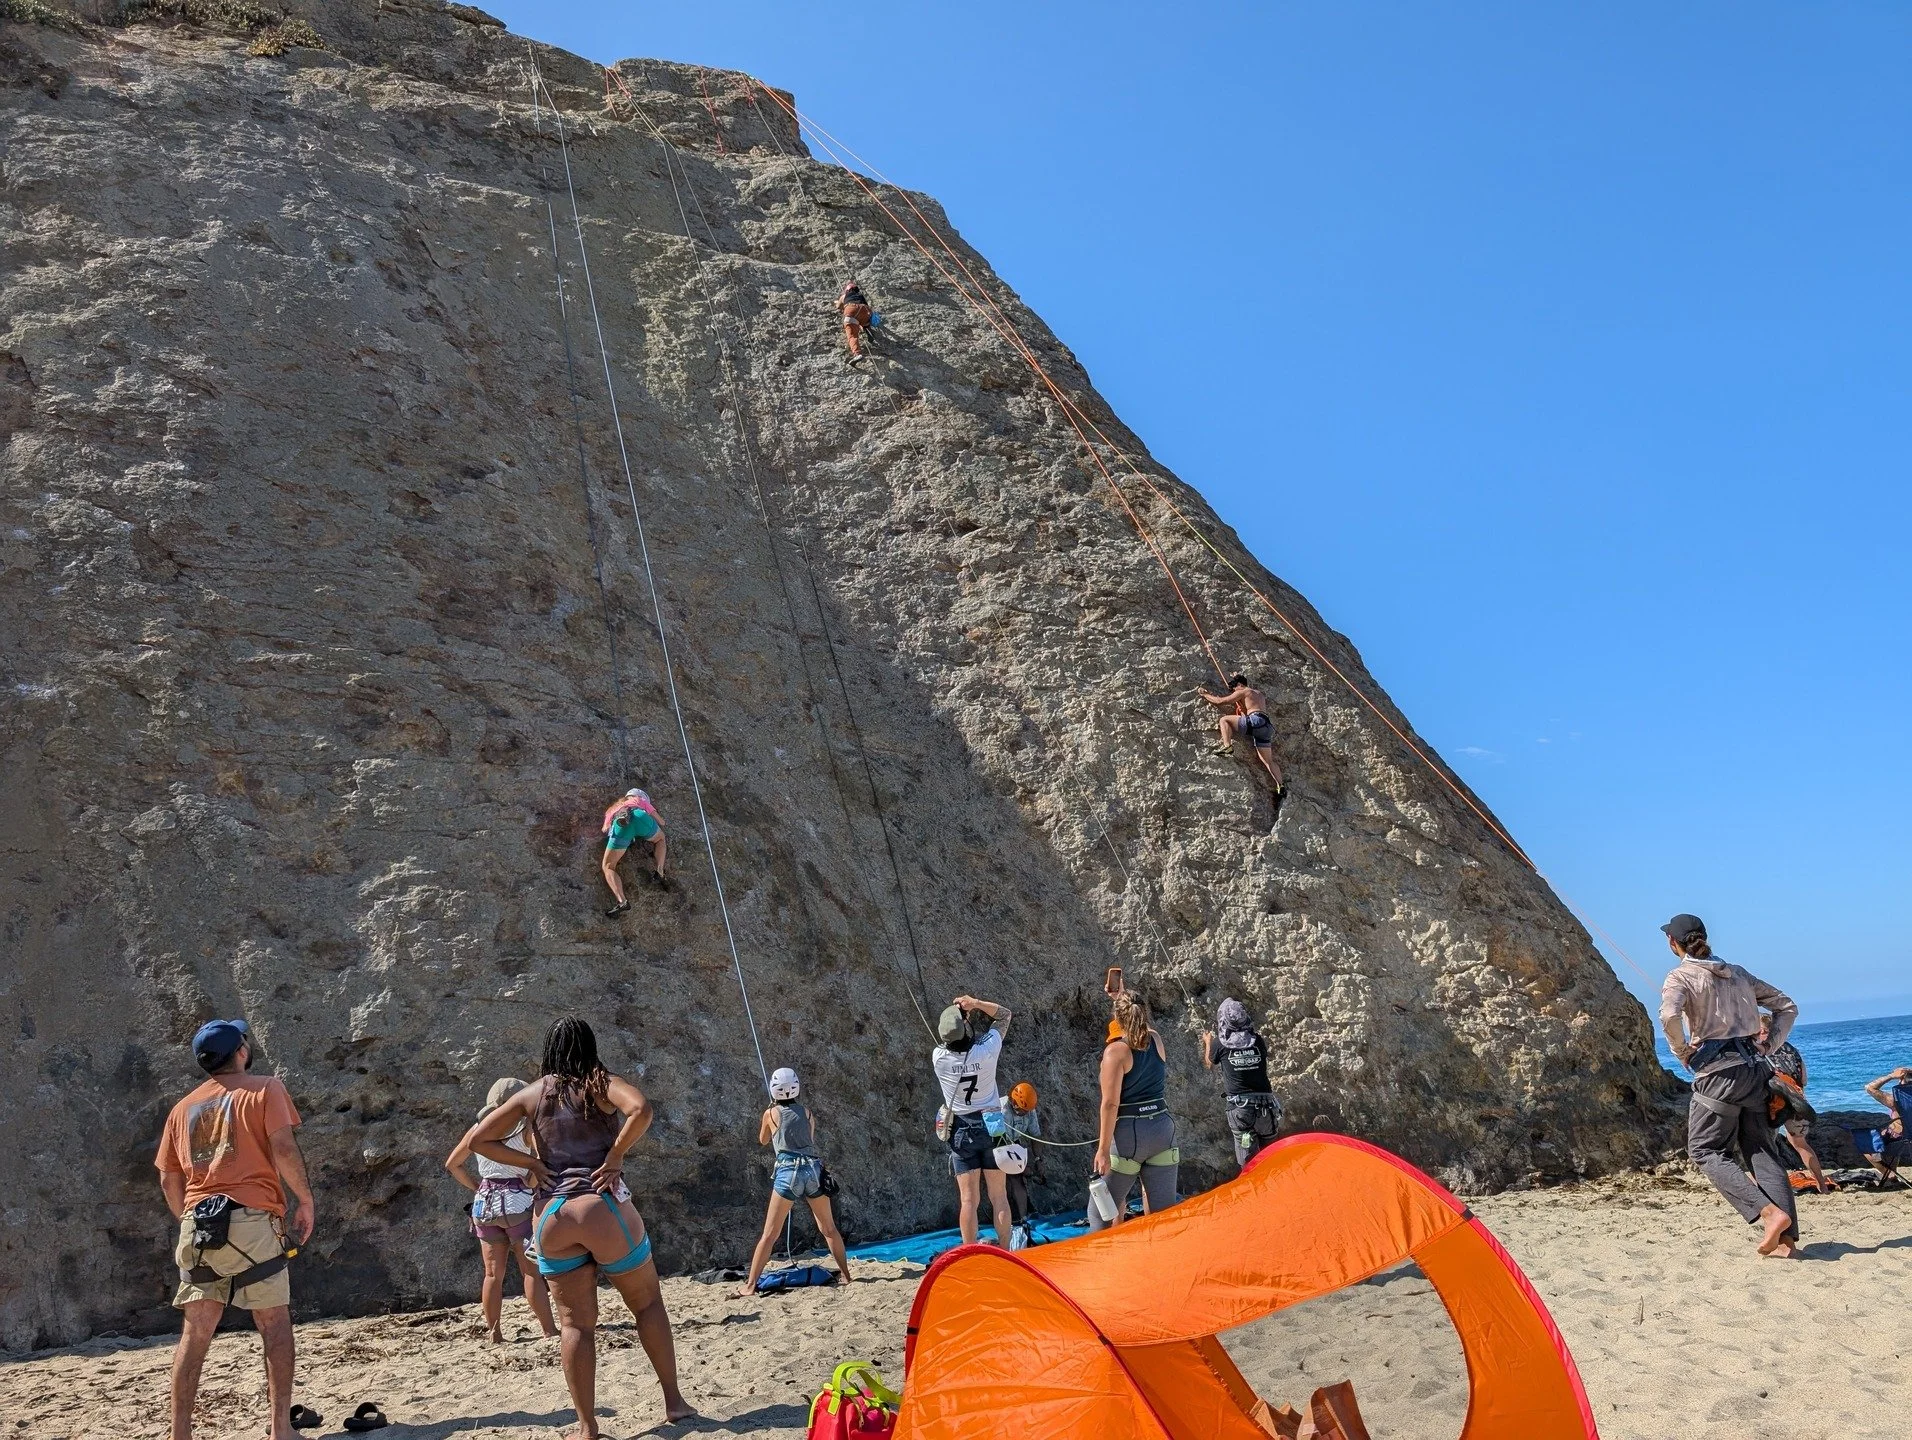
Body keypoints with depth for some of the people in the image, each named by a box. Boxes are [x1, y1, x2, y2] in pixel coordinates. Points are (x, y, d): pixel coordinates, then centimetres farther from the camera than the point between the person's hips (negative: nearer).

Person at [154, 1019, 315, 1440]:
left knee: (196, 1331, 9)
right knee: (275, 1323, 3)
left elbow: (169, 1179, 16)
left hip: (197, 1226, 5)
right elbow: (283, 1149, -9)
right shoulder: (264, 1088, 2)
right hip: (252, 1219, -5)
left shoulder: (183, 1108, 18)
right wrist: (305, 1200, -1)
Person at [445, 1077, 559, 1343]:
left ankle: (494, 1333, 13)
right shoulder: (524, 1128, -7)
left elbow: (452, 1164, 16)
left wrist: (475, 1187, 15)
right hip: (518, 1201, -5)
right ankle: (549, 1330, -1)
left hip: (485, 1202, 5)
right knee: (532, 1271, -1)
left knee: (493, 1274, 11)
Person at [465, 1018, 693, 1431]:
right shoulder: (601, 1085, 1)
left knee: (576, 1325, 9)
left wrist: (530, 1163, 6)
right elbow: (641, 1109, -20)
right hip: (604, 1211, -3)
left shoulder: (530, 1094, 11)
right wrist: (615, 1155, -10)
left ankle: (586, 1426, 9)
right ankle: (673, 1402, 19)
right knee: (648, 1303, 15)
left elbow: (476, 1139, 9)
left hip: (550, 1219, 3)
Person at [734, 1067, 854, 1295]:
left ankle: (750, 1285, -3)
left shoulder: (771, 1114, 5)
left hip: (788, 1172, -3)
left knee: (769, 1234, 0)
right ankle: (845, 1275, 24)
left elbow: (763, 1140, 23)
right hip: (814, 1169, 3)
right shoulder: (806, 1111, 11)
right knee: (829, 1229, 18)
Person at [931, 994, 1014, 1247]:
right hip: (992, 1127, 0)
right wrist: (976, 1003, -10)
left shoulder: (939, 1057, -13)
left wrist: (956, 1011, 6)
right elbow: (1004, 1014, 1)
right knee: (999, 1197, 6)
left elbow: (949, 1043, 12)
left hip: (961, 1131, 0)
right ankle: (1005, 1252, 9)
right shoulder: (987, 1049, -14)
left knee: (968, 1199, 1)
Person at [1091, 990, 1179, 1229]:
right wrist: (1124, 997, 39)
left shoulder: (1116, 1051, -13)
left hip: (1129, 1133, -5)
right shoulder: (1157, 1041, 4)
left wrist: (1103, 1150, -15)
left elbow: (1110, 1103, -16)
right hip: (1163, 1129, 6)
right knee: (1163, 1212, 7)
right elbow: (1145, 1028, 31)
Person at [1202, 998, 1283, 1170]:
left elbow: (1208, 1066, 18)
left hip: (1239, 1109, -3)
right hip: (1266, 1106, 3)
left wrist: (1207, 1043, 38)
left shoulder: (1219, 1044, -3)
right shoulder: (1258, 1041, 4)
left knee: (1248, 1162, -2)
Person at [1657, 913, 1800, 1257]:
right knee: (1762, 1151, 8)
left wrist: (1682, 1051, -7)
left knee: (1706, 1150, 3)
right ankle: (1786, 1236, -4)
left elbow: (1669, 1015, -23)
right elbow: (1787, 1007, 20)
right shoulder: (1737, 974, 17)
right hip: (1754, 1067, 6)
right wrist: (1767, 1047, 16)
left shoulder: (1681, 976, -3)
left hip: (1718, 1070, -6)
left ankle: (1769, 1212, -15)